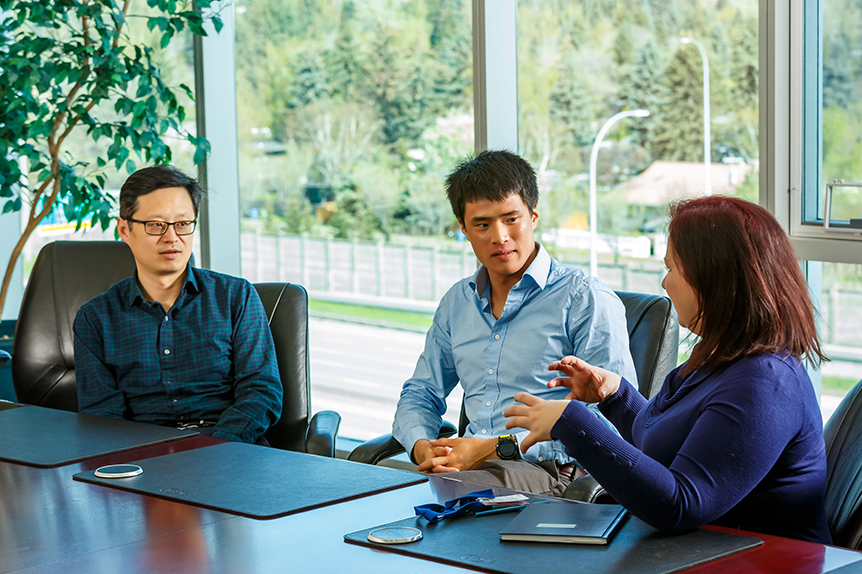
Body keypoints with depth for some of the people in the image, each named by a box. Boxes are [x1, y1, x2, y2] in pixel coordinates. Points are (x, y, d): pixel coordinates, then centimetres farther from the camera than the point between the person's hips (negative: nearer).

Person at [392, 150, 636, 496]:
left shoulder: (586, 300, -1)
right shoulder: (457, 302, 21)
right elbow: (420, 395, 28)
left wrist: (497, 447, -16)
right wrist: (423, 448, 0)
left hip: (546, 471, -6)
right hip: (472, 465, 6)